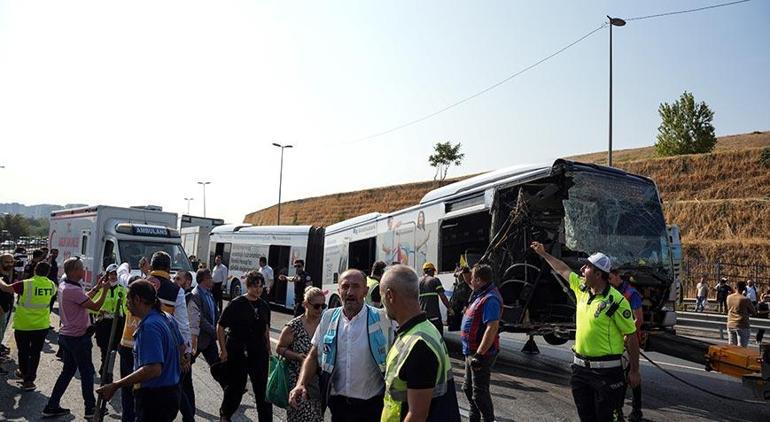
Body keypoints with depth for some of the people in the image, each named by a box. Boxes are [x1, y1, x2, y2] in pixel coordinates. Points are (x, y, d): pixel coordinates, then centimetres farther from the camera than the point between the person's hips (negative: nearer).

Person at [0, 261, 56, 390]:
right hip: (42, 325, 3)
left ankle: (24, 373, 30)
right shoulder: (51, 285, -5)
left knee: (23, 352, 17)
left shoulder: (25, 284, -17)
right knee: (35, 353, 13)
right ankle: (29, 379, 13)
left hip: (23, 325, -2)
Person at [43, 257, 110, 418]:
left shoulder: (63, 285, 4)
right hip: (78, 338, -9)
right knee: (87, 372, 5)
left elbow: (84, 298, 14)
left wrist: (98, 287, 10)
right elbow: (95, 306, -22)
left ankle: (52, 407, 23)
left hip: (67, 335, 9)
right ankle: (90, 408, 16)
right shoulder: (73, 290, -26)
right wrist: (105, 289, -13)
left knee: (68, 371, 19)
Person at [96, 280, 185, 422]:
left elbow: (153, 369, -31)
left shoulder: (149, 326, -23)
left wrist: (115, 386, -27)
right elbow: (181, 347, 19)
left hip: (154, 398, -9)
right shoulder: (167, 318, 6)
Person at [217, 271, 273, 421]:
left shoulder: (264, 306, 5)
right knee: (235, 388, 11)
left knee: (263, 389, 3)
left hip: (259, 354, 4)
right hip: (238, 354, -4)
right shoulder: (236, 304, -10)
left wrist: (268, 351, 13)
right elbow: (220, 326, -6)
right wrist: (223, 350, -10)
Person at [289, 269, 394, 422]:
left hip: (371, 405, -3)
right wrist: (301, 384, -7)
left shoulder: (383, 319, -11)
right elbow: (313, 356, 7)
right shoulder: (328, 317, 1)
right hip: (338, 403, 3)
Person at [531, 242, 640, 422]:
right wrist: (543, 253, 27)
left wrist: (634, 370, -9)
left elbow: (631, 336, -12)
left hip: (606, 370, -6)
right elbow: (563, 270, 21)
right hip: (581, 367, 7)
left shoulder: (616, 301, -17)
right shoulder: (582, 288, 3)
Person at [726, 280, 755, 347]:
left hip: (730, 325, 5)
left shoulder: (729, 297, 2)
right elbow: (752, 312, -2)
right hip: (742, 326, -5)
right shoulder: (746, 299, -14)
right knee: (741, 348, 0)